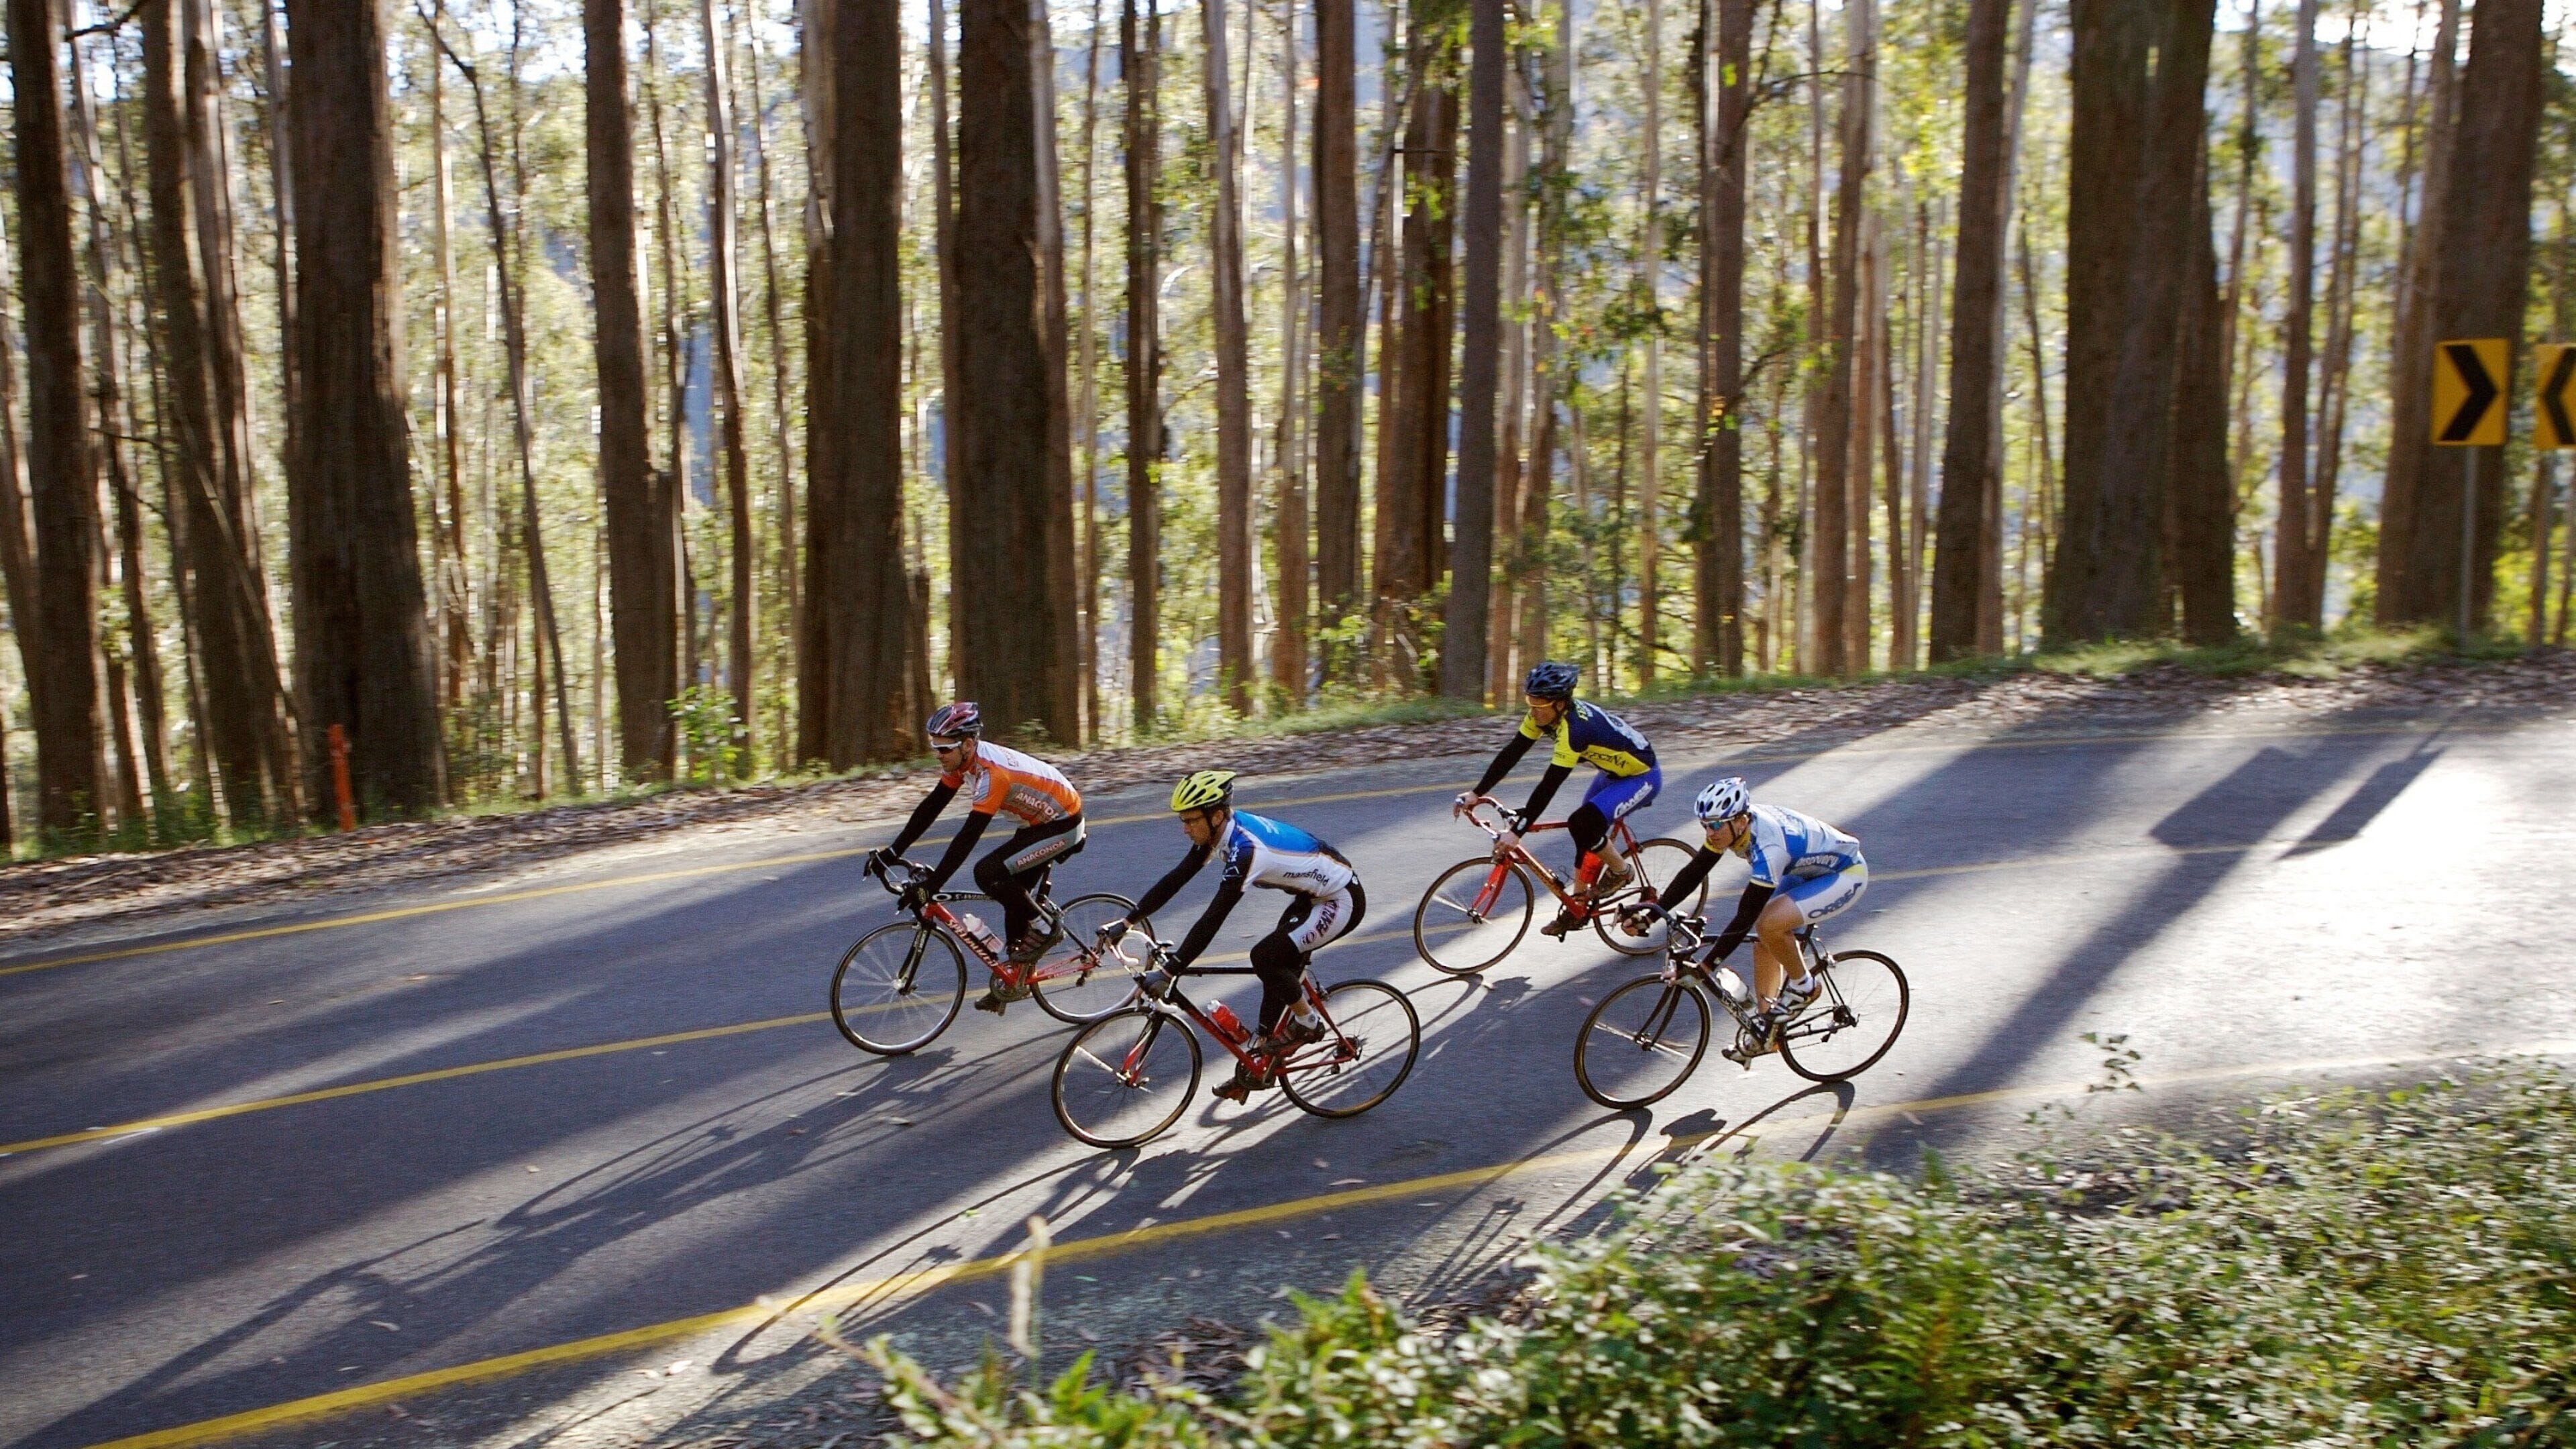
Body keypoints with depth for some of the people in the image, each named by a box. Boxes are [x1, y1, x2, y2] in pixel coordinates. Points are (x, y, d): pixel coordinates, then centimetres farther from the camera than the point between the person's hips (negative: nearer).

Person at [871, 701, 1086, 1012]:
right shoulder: (962, 761, -4)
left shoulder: (992, 772, -31)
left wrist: (930, 887, -35)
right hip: (1039, 821, 9)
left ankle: (1044, 928, -3)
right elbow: (930, 808, 2)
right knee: (1014, 896, 11)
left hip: (1062, 823, -9)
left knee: (988, 873, -20)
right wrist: (892, 853, -3)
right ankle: (1015, 981, 25)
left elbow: (968, 836, -34)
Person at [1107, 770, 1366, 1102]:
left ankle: (1306, 1024, 3)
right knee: (1276, 971, 8)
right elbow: (1176, 879, 0)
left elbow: (1213, 918, -37)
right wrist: (1127, 922, -3)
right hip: (1313, 894, 9)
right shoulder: (1220, 831, -6)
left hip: (1342, 900, -9)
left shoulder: (1245, 848, -32)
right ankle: (1261, 1062, 18)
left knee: (1265, 957, -19)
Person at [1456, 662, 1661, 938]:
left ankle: (1620, 871, 1)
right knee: (1583, 835, 7)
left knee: (1582, 824, -24)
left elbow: (1549, 786, -37)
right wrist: (1476, 793, -12)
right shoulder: (1543, 715, -11)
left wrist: (1517, 830, -37)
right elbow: (1511, 754, -7)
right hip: (1614, 772, 9)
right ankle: (1578, 908, 20)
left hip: (1642, 776, -9)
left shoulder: (1573, 728, -35)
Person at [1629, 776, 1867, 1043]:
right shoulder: (1729, 826, -16)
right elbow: (1693, 873, -10)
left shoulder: (1768, 847, -38)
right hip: (1806, 870, 8)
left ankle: (1803, 986, -4)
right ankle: (1765, 1023, 13)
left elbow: (1745, 917, -37)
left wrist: (1706, 964, -38)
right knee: (1764, 944, 0)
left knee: (1769, 925, -28)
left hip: (1846, 873, -8)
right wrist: (1653, 911, -21)